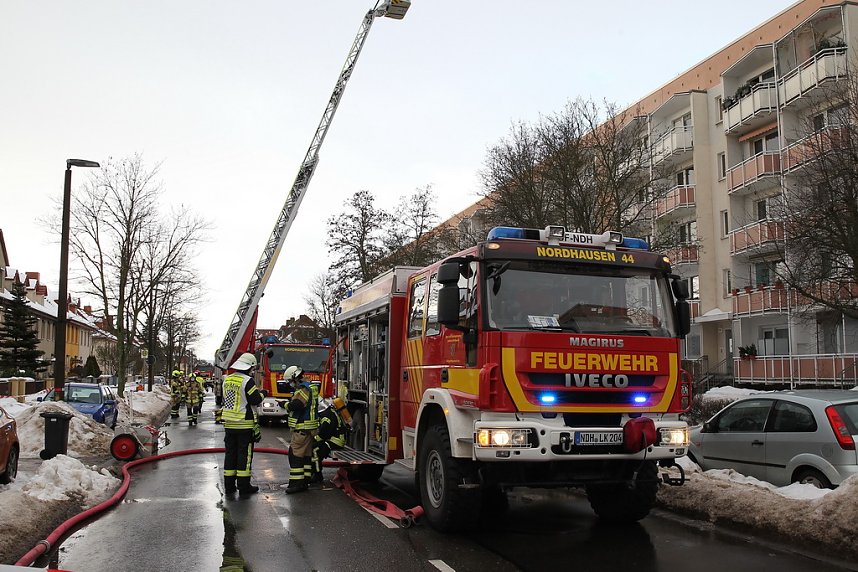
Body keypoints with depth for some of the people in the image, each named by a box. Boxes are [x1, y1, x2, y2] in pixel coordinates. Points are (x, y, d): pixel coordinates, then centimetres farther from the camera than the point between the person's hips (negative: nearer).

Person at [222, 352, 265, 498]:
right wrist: (262, 393, 6)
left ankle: (229, 486, 18)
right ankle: (243, 487, 2)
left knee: (230, 453, 12)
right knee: (245, 455, 0)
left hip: (229, 424, 7)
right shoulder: (248, 381, -15)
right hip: (245, 424, -7)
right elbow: (256, 400, -15)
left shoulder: (227, 380, 8)